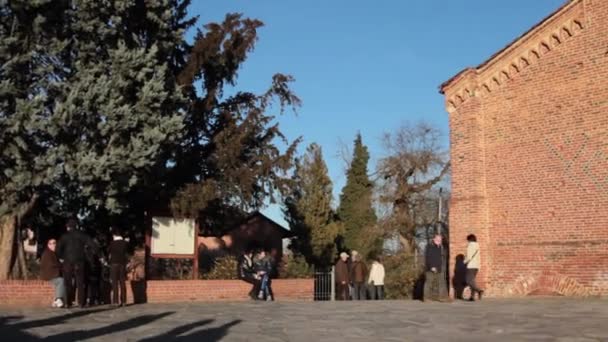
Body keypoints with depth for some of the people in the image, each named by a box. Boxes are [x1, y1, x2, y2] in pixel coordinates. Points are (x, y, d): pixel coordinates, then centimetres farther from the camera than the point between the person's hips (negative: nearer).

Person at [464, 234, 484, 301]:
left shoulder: (469, 246, -11)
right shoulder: (477, 246, 11)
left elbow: (469, 257, -16)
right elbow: (479, 258, 14)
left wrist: (465, 261, 1)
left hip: (471, 266, -8)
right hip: (476, 266, 8)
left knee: (469, 281, -8)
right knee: (472, 280, 12)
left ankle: (479, 290, -27)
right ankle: (472, 296, 7)